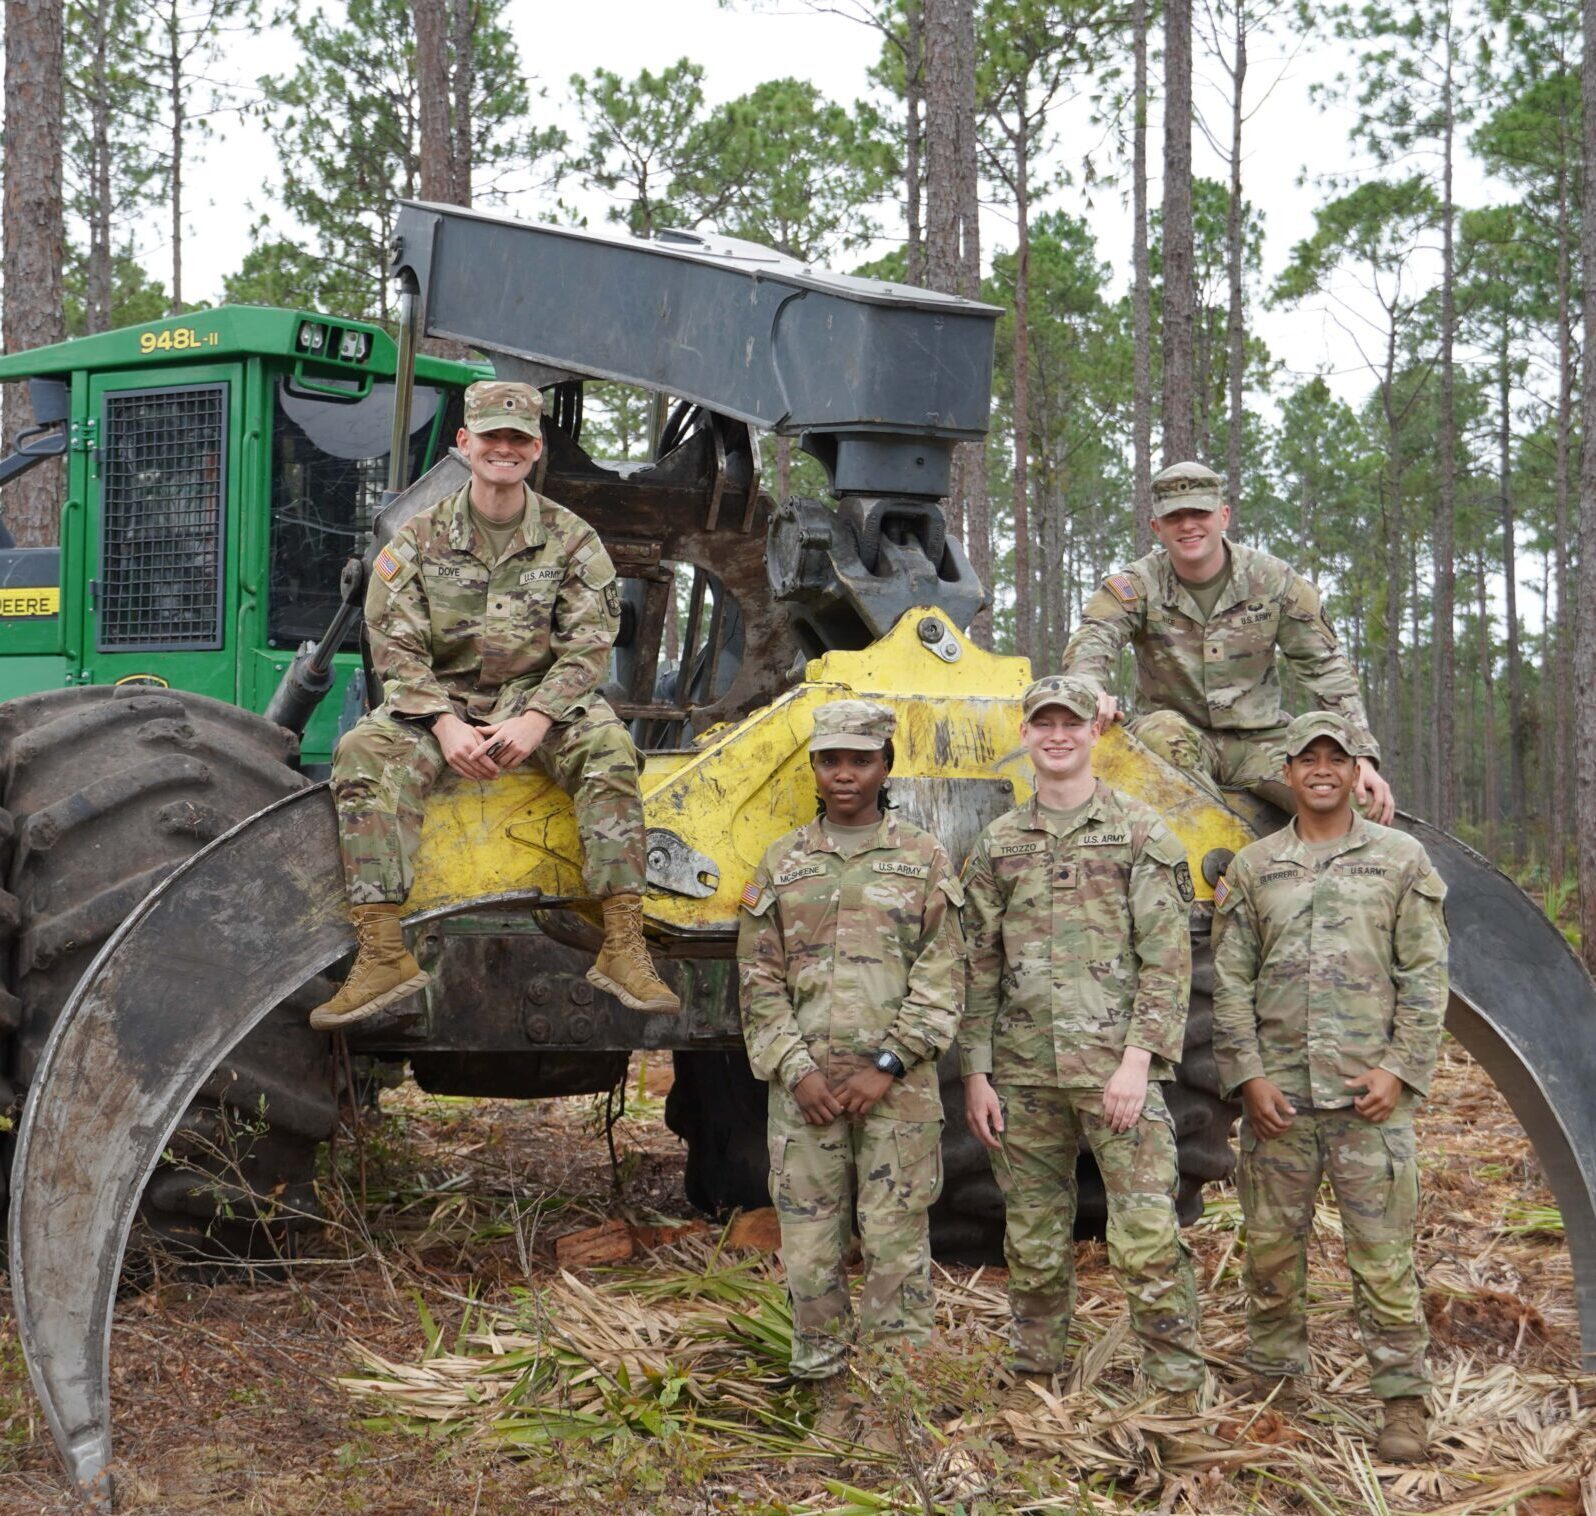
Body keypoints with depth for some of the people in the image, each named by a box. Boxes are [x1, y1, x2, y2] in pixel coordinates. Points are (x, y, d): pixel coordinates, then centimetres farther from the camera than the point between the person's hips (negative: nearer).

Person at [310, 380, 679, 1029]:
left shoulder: (572, 540, 3)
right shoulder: (419, 538, 3)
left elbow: (587, 646, -4)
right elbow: (395, 646, -3)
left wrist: (534, 721, -20)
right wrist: (445, 724, -19)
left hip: (539, 700, 0)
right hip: (440, 701, 1)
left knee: (607, 746, -31)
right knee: (364, 752, -28)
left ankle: (623, 947, -32)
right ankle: (382, 954, -33)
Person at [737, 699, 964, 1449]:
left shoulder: (925, 861, 5)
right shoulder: (782, 865, 11)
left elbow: (940, 980, -1)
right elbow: (760, 983, 8)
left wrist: (886, 1065, -10)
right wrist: (796, 1070, -5)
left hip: (898, 1089, -2)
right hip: (803, 1087, 2)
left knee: (896, 1244, -1)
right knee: (810, 1249, 4)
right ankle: (833, 1392, 15)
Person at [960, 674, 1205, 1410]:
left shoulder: (1141, 833, 1)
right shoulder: (997, 845, 12)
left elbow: (1168, 958, -4)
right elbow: (979, 968, 12)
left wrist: (1137, 1060, -12)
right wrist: (976, 1074, 4)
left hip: (1117, 1070, -3)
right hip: (1024, 1073, 4)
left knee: (1147, 1238, -8)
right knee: (1034, 1242, 10)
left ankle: (1179, 1390, 1)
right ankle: (1033, 1377, 23)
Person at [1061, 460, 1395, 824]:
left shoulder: (1272, 580, 0)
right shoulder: (1137, 586, -3)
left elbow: (1325, 668, 1)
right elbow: (1091, 641, -21)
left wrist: (1362, 755, -8)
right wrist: (1091, 689, -47)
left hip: (1260, 740, 1)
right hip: (1184, 734, -1)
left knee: (1360, 801, -23)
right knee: (1158, 731, -38)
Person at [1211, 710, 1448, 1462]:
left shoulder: (1401, 860, 6)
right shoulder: (1253, 867, 10)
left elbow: (1425, 976, 3)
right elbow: (1230, 982, 8)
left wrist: (1401, 1069, -6)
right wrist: (1247, 1075, -2)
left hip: (1370, 1094, -2)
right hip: (1278, 1095, 2)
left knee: (1382, 1256, -2)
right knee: (1272, 1250, 7)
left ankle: (1403, 1403, 5)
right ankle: (1276, 1385, 20)